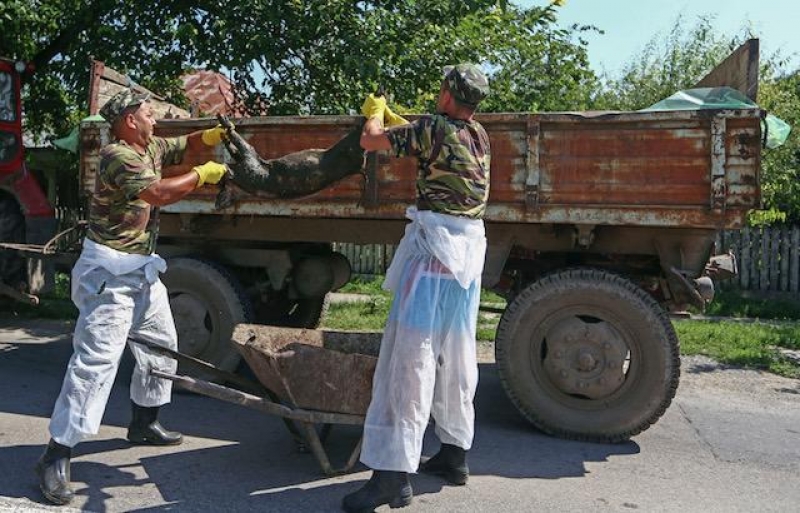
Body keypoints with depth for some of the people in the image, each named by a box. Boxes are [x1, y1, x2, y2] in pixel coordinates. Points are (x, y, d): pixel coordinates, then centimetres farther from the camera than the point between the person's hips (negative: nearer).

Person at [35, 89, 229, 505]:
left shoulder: (150, 147, 9)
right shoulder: (118, 156, -18)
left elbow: (185, 145, 21)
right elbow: (159, 193, -31)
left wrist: (210, 136, 0)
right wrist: (202, 174, -19)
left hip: (141, 269, 10)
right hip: (110, 272, -10)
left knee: (162, 343, 19)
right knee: (96, 360, -13)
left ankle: (143, 423, 34)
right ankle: (56, 456, -7)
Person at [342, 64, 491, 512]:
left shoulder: (434, 128, -9)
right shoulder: (479, 136, 13)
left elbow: (370, 141, -1)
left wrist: (375, 112, 21)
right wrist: (391, 116, 39)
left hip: (435, 248, -8)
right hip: (470, 251, 8)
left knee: (411, 355, -9)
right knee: (457, 355, 14)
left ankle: (394, 473, -8)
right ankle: (455, 453, 25)